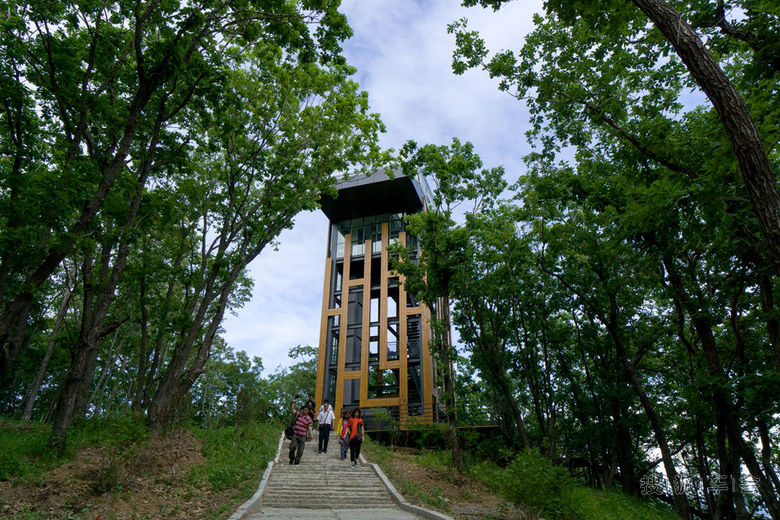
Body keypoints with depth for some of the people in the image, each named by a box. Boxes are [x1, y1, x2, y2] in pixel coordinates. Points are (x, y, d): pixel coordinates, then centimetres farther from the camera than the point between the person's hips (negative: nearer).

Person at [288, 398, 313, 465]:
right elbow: (292, 409, 12)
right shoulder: (298, 414, 6)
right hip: (295, 434, 0)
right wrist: (293, 402, 1)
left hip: (302, 436, 0)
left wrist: (311, 434, -16)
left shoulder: (308, 419, 1)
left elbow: (309, 427, -2)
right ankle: (291, 459, 8)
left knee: (300, 451, 0)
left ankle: (297, 462, 13)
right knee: (293, 447, -14)